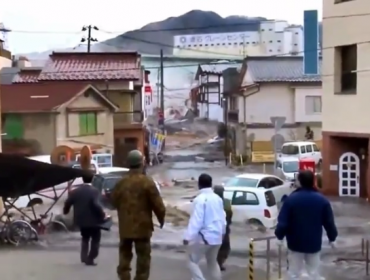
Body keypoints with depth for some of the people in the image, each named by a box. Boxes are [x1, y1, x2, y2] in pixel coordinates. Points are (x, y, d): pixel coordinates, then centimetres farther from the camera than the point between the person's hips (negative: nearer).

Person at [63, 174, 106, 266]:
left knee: (85, 238, 25)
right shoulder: (94, 191, -16)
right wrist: (103, 215, -15)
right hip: (93, 220, -5)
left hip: (81, 220, 5)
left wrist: (65, 211, 22)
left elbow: (68, 203, 3)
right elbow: (96, 205, -26)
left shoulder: (75, 191, 0)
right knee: (95, 239, 11)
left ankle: (84, 257, 17)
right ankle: (90, 258, 7)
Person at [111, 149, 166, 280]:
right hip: (142, 226, -4)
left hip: (125, 226, 4)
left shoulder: (121, 182, 1)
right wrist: (161, 218, 5)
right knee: (143, 257, 5)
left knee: (125, 255, 14)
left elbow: (114, 201, 12)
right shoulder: (147, 182, -13)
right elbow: (157, 203, -12)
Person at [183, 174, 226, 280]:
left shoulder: (200, 199, -16)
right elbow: (222, 218, 17)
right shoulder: (218, 198, 7)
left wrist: (188, 237, -20)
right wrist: (222, 232, 32)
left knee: (193, 261, 3)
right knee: (212, 262, 21)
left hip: (203, 236, -7)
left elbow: (196, 220, -21)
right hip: (216, 236, 7)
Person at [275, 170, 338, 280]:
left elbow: (282, 222, -10)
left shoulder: (291, 199, -11)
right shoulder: (322, 200, -5)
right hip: (314, 243, 1)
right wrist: (332, 238, 14)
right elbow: (329, 222, 0)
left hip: (295, 243, -1)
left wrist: (279, 236, 4)